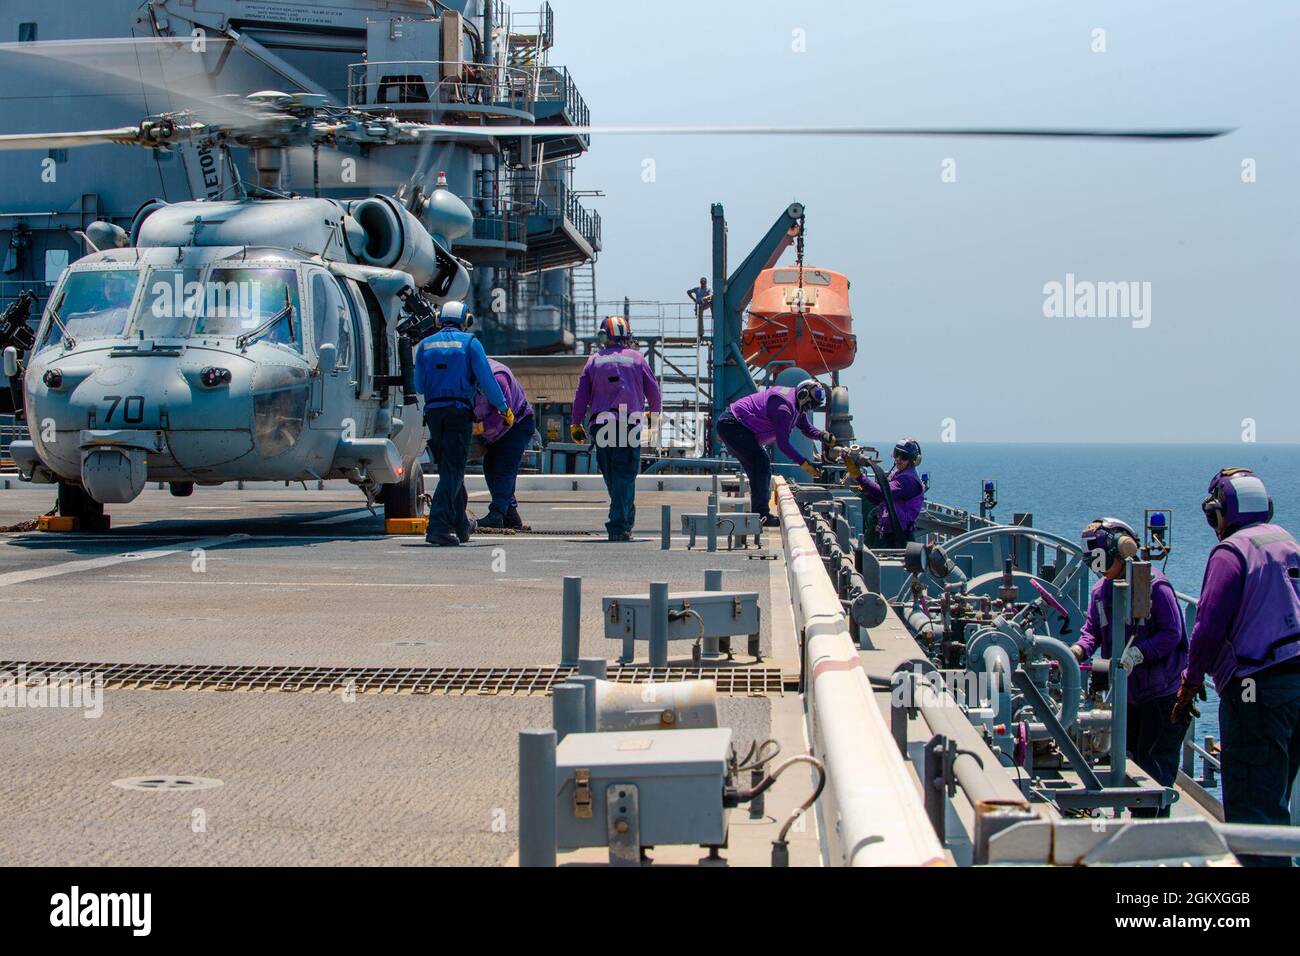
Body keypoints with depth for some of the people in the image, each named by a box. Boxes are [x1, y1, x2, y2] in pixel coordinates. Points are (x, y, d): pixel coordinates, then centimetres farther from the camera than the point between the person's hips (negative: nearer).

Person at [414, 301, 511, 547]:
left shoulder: (425, 345, 11)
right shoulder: (469, 343, 0)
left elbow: (420, 385, 10)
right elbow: (486, 379, -6)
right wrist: (504, 408, 3)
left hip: (433, 413, 4)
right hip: (459, 412, -4)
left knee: (448, 469, 16)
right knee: (453, 470, -6)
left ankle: (461, 526, 27)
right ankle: (438, 526, -20)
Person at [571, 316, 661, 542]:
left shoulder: (594, 360, 11)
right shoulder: (637, 358, 8)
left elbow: (581, 394, 8)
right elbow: (653, 390, 11)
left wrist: (576, 424, 14)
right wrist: (654, 413, 29)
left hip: (601, 424, 2)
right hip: (629, 422, -2)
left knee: (611, 475, 14)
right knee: (625, 476, -4)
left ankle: (626, 519, 23)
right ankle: (619, 527, -14)